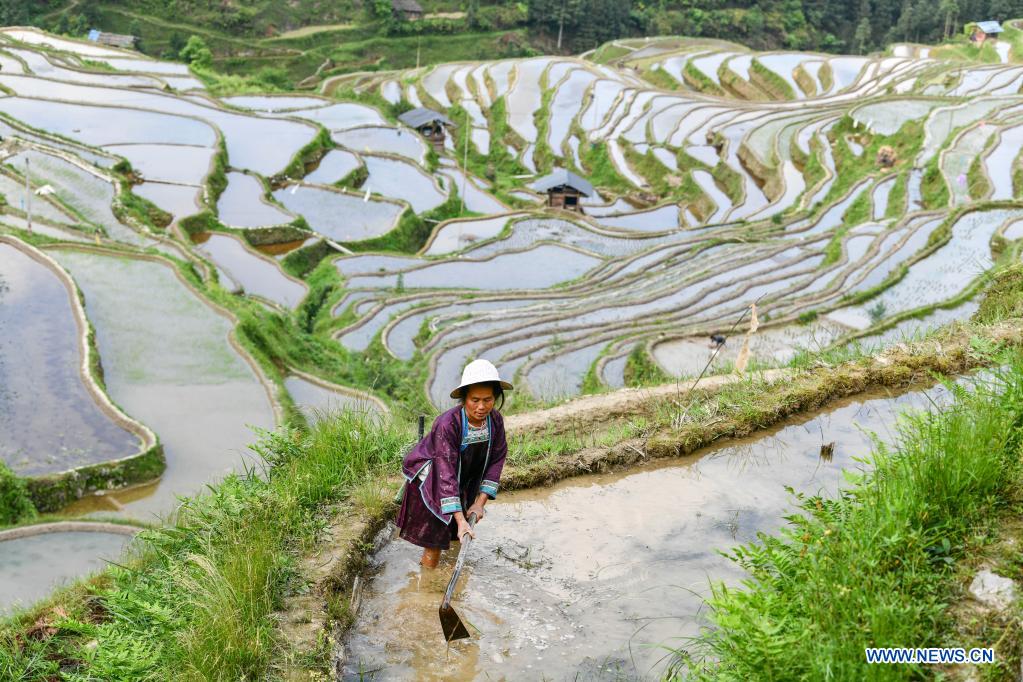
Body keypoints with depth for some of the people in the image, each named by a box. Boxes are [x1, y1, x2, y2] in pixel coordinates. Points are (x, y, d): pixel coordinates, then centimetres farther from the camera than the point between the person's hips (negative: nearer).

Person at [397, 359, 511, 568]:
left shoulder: (495, 420, -17)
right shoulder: (447, 424, -35)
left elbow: (497, 459, -8)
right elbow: (446, 475, -37)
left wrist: (480, 502, -15)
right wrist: (460, 520, -40)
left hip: (464, 480, 6)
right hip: (429, 477, -6)